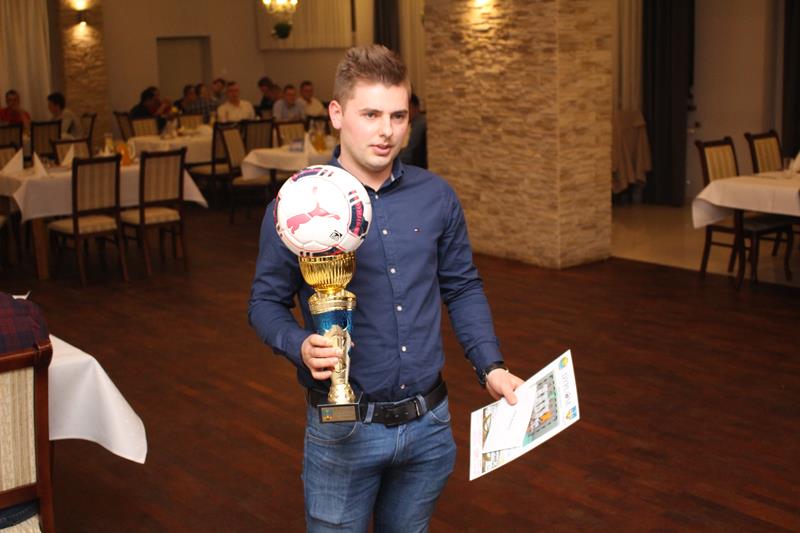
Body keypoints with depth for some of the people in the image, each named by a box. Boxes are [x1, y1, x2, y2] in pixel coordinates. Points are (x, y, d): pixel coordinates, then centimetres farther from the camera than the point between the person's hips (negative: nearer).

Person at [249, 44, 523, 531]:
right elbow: (266, 302, -3)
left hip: (429, 423, 4)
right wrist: (300, 346, -22)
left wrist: (492, 368, 1)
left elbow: (463, 288, 10)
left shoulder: (437, 197, -1)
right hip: (343, 431, -3)